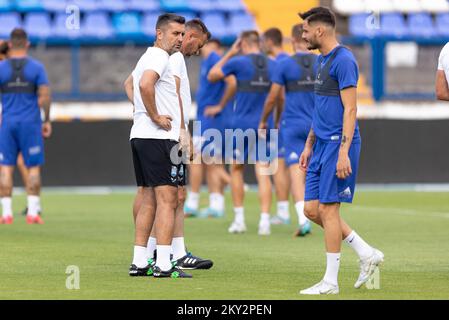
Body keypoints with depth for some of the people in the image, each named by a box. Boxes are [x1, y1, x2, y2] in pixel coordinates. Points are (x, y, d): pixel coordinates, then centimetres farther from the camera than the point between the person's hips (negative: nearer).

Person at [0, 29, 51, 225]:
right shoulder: (36, 67, -2)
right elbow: (45, 96, -7)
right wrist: (47, 120, 3)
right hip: (31, 123, -1)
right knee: (33, 167, 5)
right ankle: (33, 212, -1)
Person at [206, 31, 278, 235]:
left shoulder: (238, 63, -7)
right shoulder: (273, 66, 5)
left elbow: (212, 76, 7)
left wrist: (230, 53, 11)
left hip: (242, 124, -2)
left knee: (236, 169, 14)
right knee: (263, 172, -1)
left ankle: (239, 219, 11)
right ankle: (264, 221, -11)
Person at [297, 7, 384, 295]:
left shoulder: (343, 60, -13)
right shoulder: (322, 61, 17)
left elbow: (350, 109, -18)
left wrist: (344, 152, -22)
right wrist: (309, 146, 23)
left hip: (338, 145, -10)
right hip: (322, 144, 10)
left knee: (328, 209, -6)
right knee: (312, 209, 7)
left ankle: (331, 282, 1)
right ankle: (368, 254, 14)